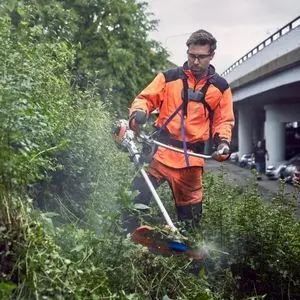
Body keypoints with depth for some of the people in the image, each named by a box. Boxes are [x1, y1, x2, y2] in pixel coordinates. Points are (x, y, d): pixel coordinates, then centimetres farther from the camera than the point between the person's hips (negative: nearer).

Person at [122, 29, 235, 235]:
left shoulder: (220, 87, 9)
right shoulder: (169, 77, 5)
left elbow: (224, 121, 13)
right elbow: (145, 98, 5)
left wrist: (223, 141, -6)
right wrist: (138, 113, -17)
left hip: (191, 158, 1)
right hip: (160, 150, -1)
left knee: (191, 212, 10)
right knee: (137, 194, -11)